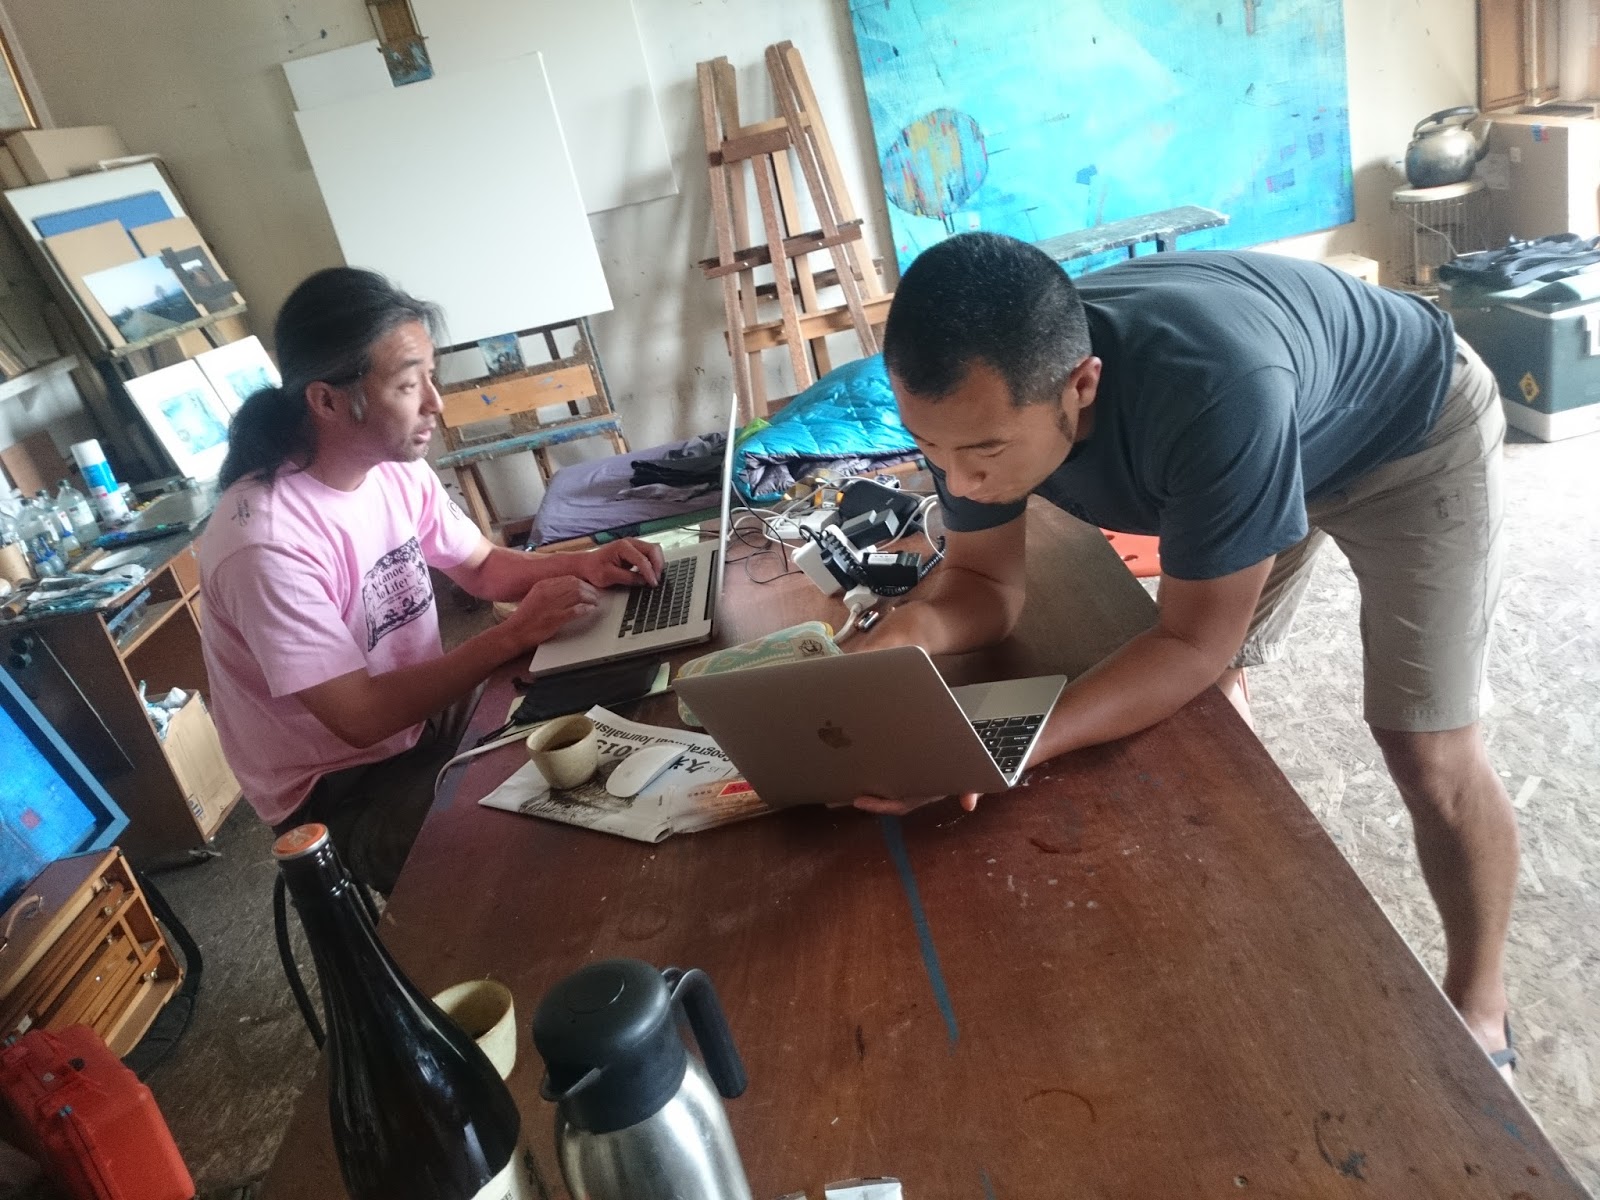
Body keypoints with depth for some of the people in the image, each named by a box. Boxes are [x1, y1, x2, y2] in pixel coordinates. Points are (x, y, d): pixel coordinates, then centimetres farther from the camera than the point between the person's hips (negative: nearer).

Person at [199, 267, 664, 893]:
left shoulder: (397, 471, -6)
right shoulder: (266, 544, -29)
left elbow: (484, 566, 7)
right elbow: (361, 717, -28)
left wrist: (581, 565, -12)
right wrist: (516, 634, -29)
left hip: (426, 717, 7)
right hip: (345, 792, -6)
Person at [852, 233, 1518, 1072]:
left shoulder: (1219, 390, -46)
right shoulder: (977, 391, -27)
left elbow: (1193, 644, -35)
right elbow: (983, 579, -14)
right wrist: (900, 638, -36)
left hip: (1413, 429, -5)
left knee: (1425, 751, -6)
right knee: (1208, 699, 6)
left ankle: (1477, 1008, 21)